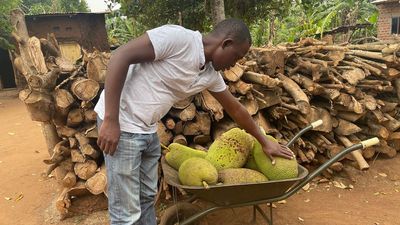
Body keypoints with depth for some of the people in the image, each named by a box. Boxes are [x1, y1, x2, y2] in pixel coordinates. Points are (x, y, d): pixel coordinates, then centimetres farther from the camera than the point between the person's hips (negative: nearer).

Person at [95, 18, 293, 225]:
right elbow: (121, 56, -22)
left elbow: (236, 110, 15)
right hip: (121, 124, -7)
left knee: (147, 197, 18)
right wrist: (111, 120, -24)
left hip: (148, 130, 8)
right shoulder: (178, 37, -20)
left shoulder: (212, 75, 4)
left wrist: (265, 142, 22)